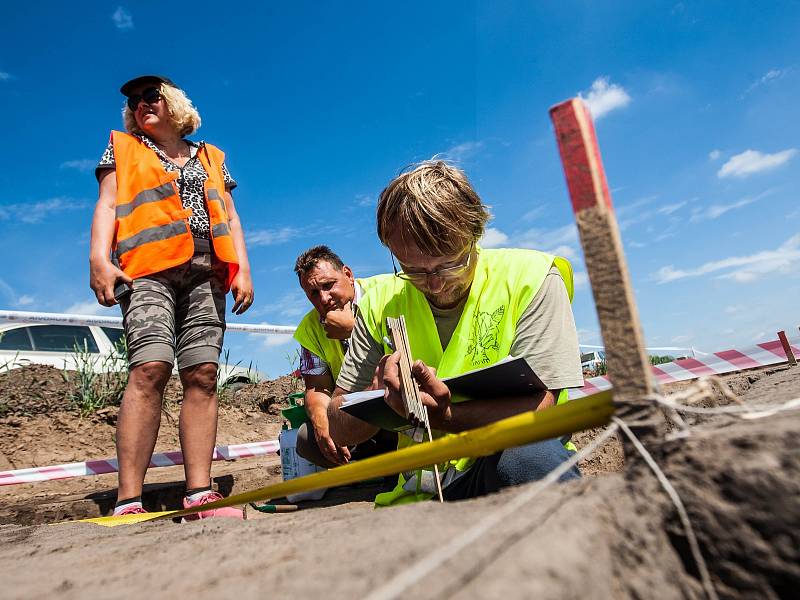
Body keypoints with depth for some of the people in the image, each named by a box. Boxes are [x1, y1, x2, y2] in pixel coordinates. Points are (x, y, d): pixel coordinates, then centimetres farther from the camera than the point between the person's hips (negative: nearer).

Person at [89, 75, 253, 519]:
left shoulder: (211, 157, 27)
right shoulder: (121, 147, 23)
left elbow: (230, 216, 20)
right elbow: (106, 204, 10)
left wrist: (243, 268, 6)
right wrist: (99, 258, -7)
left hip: (206, 271, 2)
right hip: (148, 269, -2)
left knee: (202, 374, -9)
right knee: (150, 367, -20)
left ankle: (199, 493, -9)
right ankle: (128, 500, -18)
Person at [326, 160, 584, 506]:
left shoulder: (530, 278, -7)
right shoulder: (381, 304, 1)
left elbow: (538, 408, -14)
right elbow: (337, 430, 1)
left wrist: (444, 416, -30)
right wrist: (382, 398, -21)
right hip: (416, 492, 3)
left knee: (529, 460, -35)